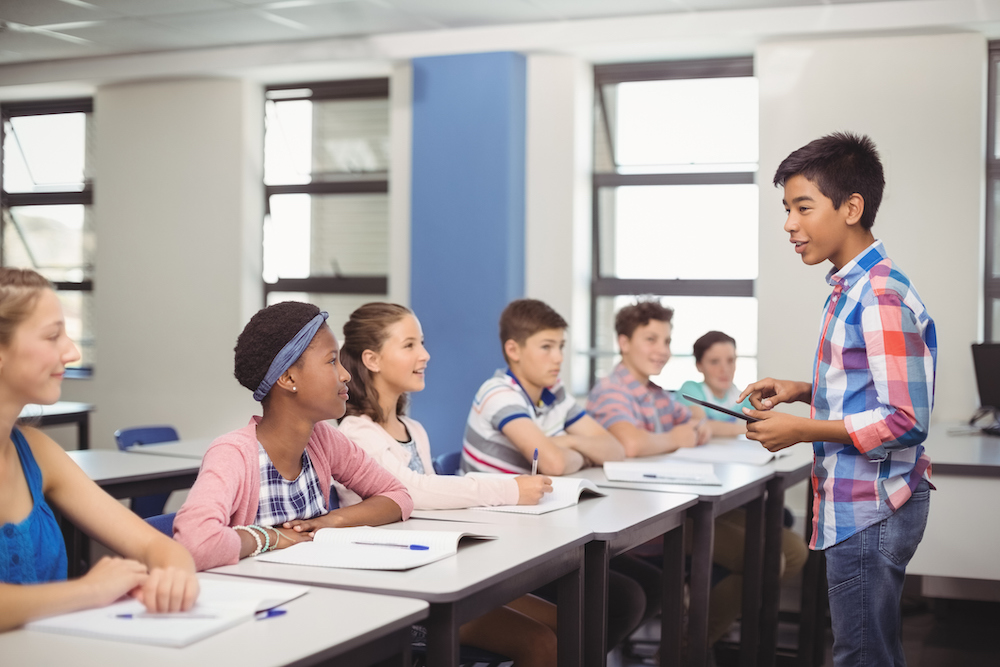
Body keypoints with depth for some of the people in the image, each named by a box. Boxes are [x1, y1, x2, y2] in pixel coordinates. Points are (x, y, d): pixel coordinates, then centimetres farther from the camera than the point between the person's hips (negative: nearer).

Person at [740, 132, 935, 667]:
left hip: (870, 512, -10)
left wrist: (801, 430, -19)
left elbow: (905, 421, -23)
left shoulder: (881, 297, -20)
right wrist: (803, 392, 7)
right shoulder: (851, 288, 11)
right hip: (858, 506, 10)